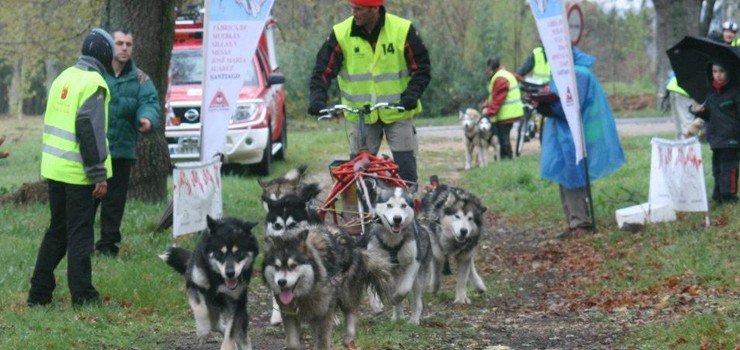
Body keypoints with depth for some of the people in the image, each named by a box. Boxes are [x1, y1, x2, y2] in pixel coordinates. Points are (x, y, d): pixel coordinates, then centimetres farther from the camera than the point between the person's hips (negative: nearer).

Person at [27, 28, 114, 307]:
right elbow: (91, 132, -20)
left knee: (57, 230, 15)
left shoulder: (64, 78, 12)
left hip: (54, 168, 8)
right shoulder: (93, 84, -14)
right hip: (78, 172, -8)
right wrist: (100, 176, -18)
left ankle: (39, 292, 15)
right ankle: (82, 294, 2)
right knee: (80, 233, -1)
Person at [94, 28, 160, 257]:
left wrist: (147, 118, -30)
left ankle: (107, 244, 16)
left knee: (114, 201, 6)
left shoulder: (140, 80, 7)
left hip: (122, 150, 1)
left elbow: (150, 103, -7)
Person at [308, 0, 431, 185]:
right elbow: (323, 69, -4)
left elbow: (422, 67, -4)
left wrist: (412, 94, -19)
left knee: (405, 165, -1)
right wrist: (317, 98, -20)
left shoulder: (403, 30, -10)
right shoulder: (341, 34, -7)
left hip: (397, 112, -1)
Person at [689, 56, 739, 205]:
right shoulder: (711, 93, 12)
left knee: (728, 166, -8)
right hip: (716, 137, 6)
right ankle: (718, 195, 19)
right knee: (717, 167, 11)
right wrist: (698, 111, -1)